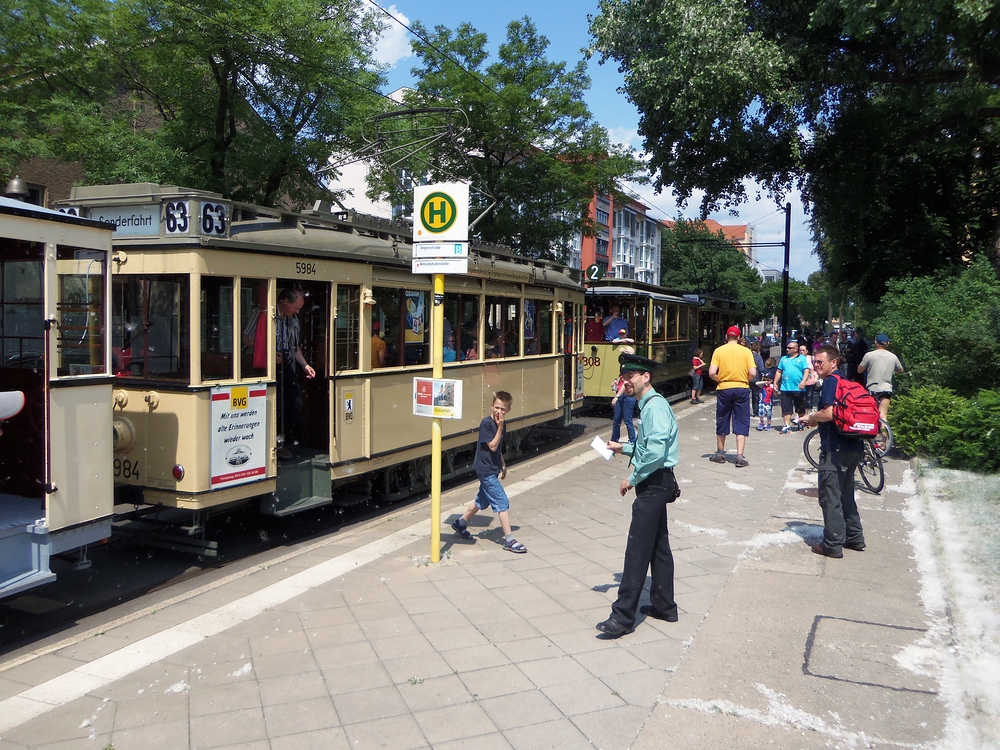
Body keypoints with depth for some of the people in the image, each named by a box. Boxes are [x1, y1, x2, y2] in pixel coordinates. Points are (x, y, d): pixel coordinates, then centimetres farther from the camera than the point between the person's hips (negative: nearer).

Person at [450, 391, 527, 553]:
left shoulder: (502, 423, 6)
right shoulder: (486, 423, -18)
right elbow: (492, 446, -21)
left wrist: (503, 465, 20)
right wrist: (500, 427, -25)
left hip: (492, 469, 9)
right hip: (485, 469, -9)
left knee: (482, 501, 22)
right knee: (502, 503, -9)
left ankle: (460, 523, 40)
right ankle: (509, 540, -4)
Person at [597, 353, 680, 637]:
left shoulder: (655, 406, -18)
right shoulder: (649, 405, 14)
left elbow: (656, 452, -27)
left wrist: (633, 478, -18)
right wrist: (623, 448, 14)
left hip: (654, 484, -11)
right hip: (656, 483, 11)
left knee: (637, 548, -8)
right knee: (658, 545, 17)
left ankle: (623, 616, -5)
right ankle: (664, 606, 28)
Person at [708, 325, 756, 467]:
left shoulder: (719, 351, -3)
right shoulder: (746, 351, -3)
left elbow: (712, 373, -11)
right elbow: (753, 373, -9)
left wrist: (720, 380, 8)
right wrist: (744, 380, 10)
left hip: (723, 389, 1)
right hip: (742, 389, 0)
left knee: (722, 422, 13)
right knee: (741, 424, 4)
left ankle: (720, 453, 24)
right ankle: (740, 457, -2)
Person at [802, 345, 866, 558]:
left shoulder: (831, 381, -13)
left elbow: (829, 413, -24)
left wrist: (812, 417, -6)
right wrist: (816, 419, 16)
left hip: (835, 449, -10)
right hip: (853, 446, 10)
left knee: (830, 496, -2)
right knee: (846, 494, 20)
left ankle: (833, 544, 1)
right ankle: (855, 538, 27)